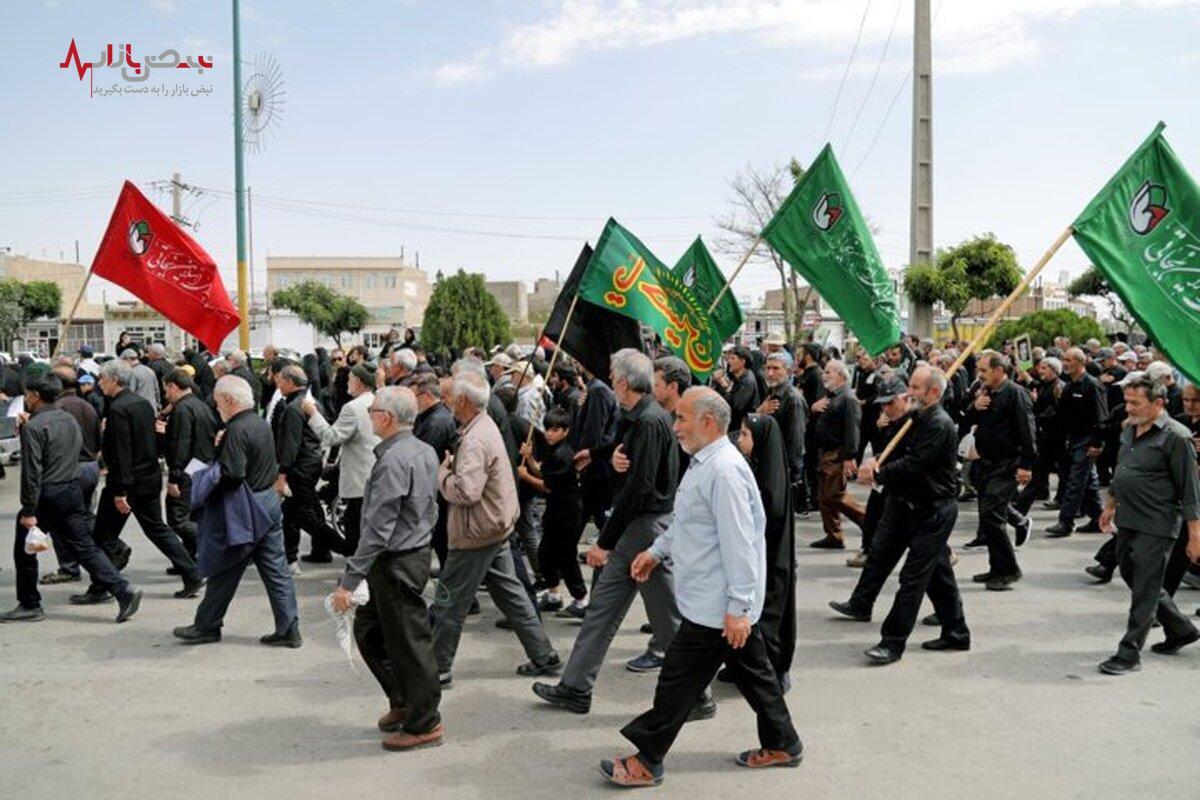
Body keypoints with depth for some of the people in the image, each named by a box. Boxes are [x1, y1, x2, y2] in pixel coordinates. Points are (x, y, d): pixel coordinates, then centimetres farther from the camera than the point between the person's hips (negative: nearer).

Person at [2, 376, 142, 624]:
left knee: (24, 551, 11)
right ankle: (123, 590, -7)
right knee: (85, 546, 6)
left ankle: (29, 605, 20)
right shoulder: (69, 419, 11)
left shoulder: (33, 427, -14)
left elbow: (32, 471, -18)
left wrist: (28, 511, -17)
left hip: (46, 495, -7)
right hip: (73, 490, 7)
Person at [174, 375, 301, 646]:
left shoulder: (237, 430, -18)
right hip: (270, 500, 8)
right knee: (276, 570, 9)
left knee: (223, 572, 7)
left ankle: (207, 626, 20)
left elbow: (231, 474, -25)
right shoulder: (262, 424, 10)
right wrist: (222, 447, 12)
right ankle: (288, 629, 10)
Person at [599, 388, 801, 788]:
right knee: (752, 670, 19)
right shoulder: (704, 463, 10)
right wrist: (657, 551, 18)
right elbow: (687, 521, 24)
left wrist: (737, 608, -25)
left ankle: (646, 761, 11)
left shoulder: (724, 471, -23)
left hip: (714, 606, -10)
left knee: (679, 680, 0)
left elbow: (739, 544, -26)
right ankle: (782, 744, 32)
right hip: (727, 604, 10)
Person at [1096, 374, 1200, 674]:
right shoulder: (1130, 430, 10)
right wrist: (1110, 506, 26)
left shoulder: (1175, 436, -15)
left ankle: (1129, 653, 4)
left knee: (1144, 591, -2)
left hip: (1155, 527, -9)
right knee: (1132, 578, 18)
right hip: (1127, 522, 9)